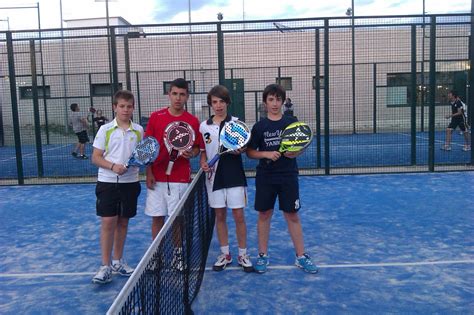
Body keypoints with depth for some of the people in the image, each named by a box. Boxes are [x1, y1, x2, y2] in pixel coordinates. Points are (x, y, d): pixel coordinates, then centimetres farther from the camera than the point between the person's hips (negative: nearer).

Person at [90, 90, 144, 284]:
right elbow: (96, 157, -3)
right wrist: (113, 166, -20)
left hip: (130, 182, 3)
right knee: (108, 222, -4)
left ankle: (117, 261, 26)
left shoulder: (138, 130, 5)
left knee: (123, 222, 11)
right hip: (107, 181, -2)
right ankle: (105, 266, 6)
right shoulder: (105, 129, -2)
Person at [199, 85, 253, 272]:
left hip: (234, 176, -2)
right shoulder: (204, 126, 5)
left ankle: (243, 255, 16)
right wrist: (203, 163, -6)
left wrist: (239, 150, -18)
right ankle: (225, 254, 23)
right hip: (214, 177, 2)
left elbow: (245, 148, 4)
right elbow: (203, 151, 13)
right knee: (220, 216, 10)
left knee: (239, 216, 2)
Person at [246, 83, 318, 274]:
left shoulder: (292, 122, 1)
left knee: (292, 216, 6)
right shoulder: (259, 126, 0)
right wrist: (266, 154, -15)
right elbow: (250, 152, 2)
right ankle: (263, 256, 22)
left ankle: (301, 257, 18)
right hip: (265, 178, 0)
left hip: (288, 177, 0)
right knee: (264, 215, 8)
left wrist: (295, 153, -14)